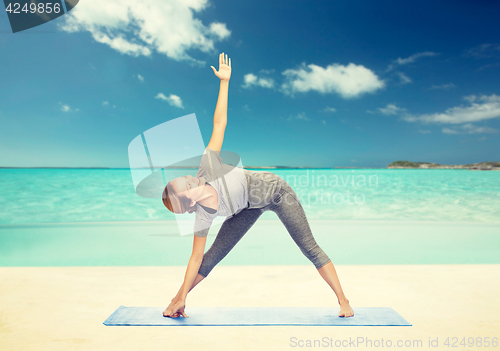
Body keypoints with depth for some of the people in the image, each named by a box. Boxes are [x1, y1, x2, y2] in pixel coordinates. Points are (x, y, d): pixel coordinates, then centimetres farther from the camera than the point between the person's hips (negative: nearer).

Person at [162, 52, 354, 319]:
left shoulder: (207, 165, -29)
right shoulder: (203, 217, -21)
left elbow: (219, 123, -22)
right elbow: (196, 258, -12)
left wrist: (225, 81, -22)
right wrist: (181, 296, -10)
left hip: (274, 189, -1)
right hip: (250, 207, 1)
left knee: (309, 248, -1)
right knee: (215, 253, -3)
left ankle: (343, 300, 12)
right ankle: (178, 301, 16)